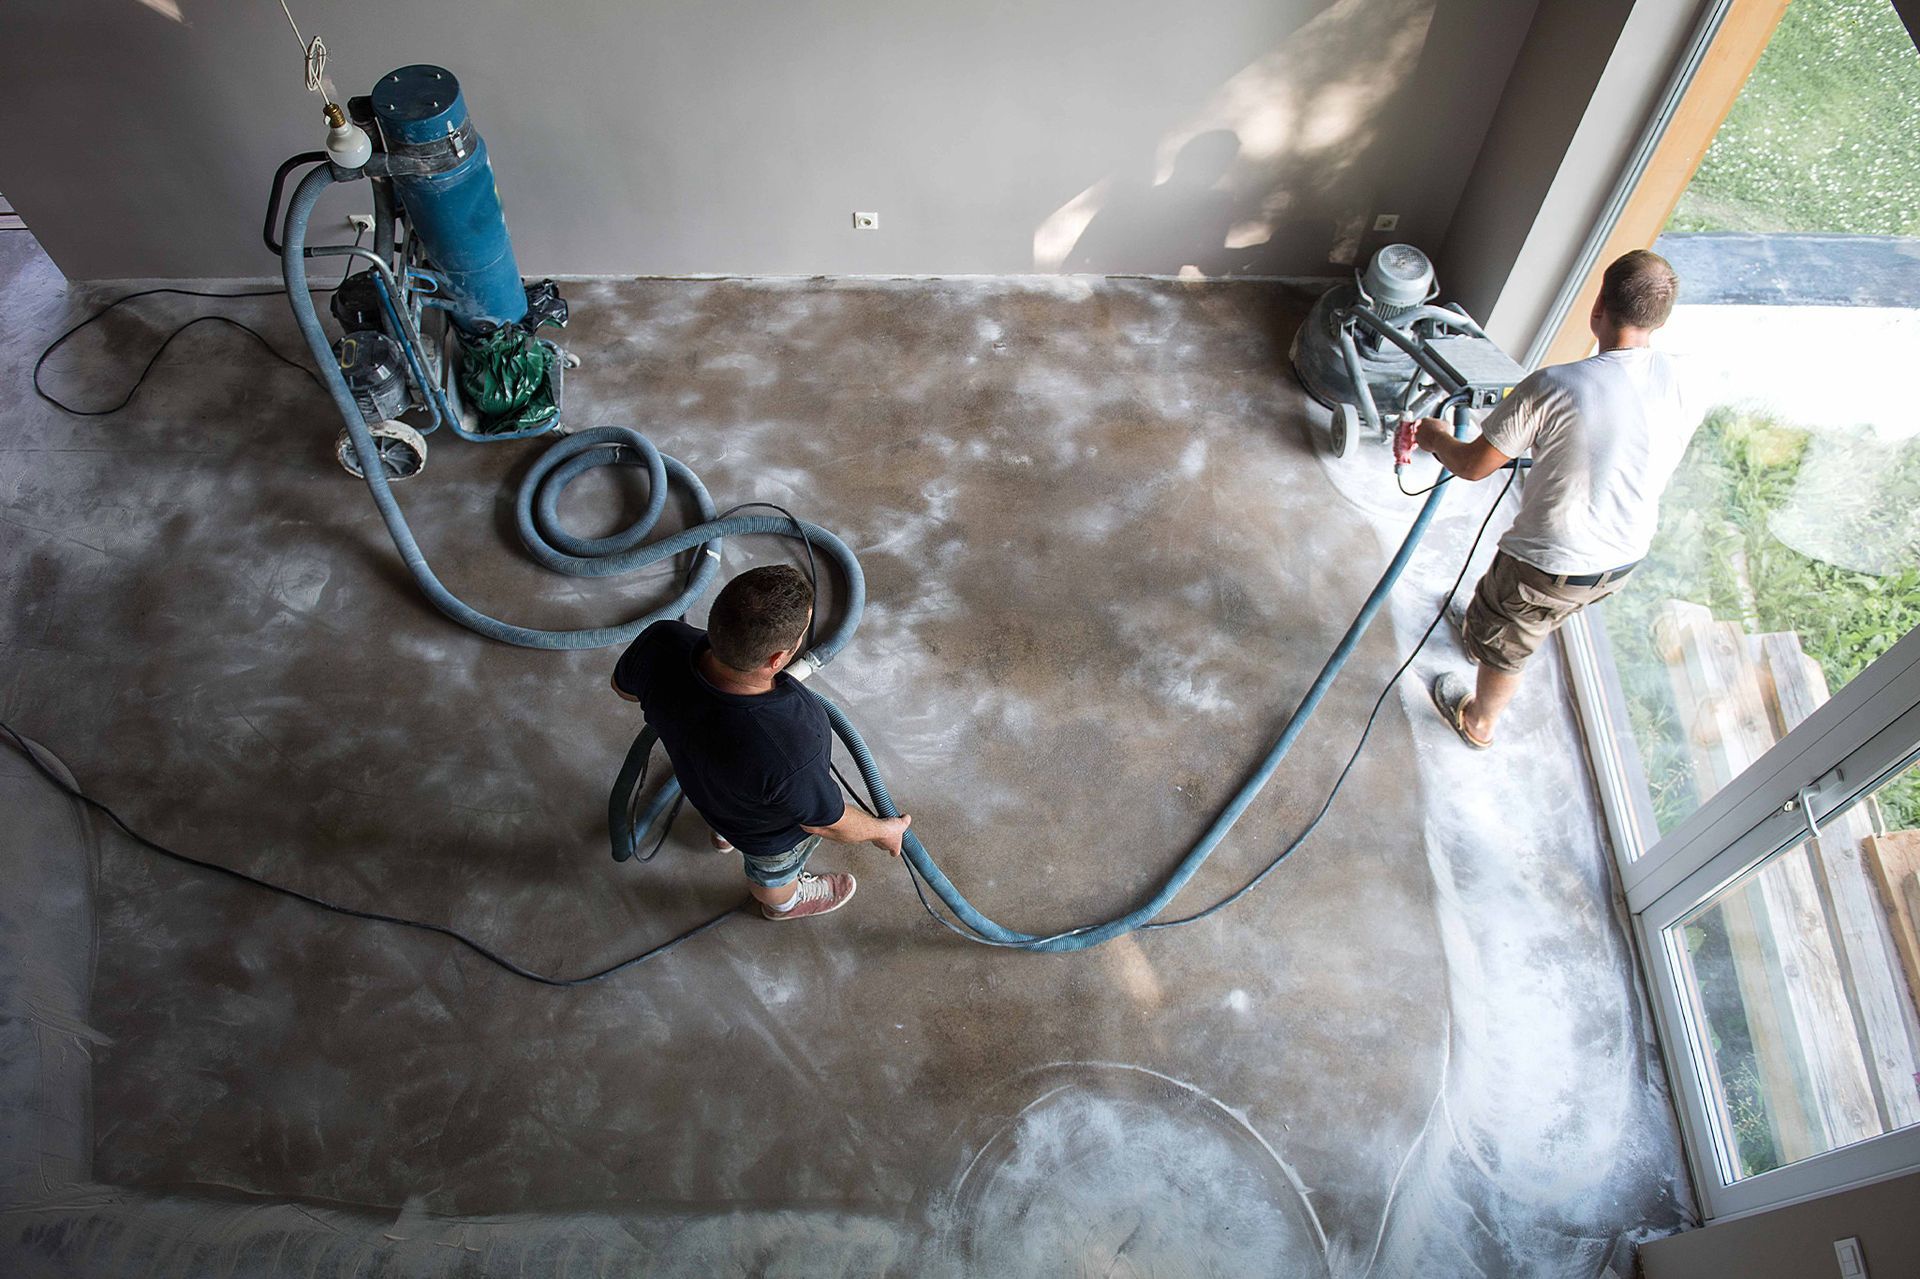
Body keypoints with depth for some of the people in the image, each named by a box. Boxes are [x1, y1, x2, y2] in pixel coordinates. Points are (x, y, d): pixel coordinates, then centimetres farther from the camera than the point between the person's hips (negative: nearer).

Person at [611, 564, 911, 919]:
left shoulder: (662, 642, -37)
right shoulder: (789, 757, -50)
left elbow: (625, 686, -11)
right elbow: (827, 823, -26)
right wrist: (883, 830, -5)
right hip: (770, 829, -3)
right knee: (774, 870, 33)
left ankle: (726, 832, 73)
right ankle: (783, 901, 66)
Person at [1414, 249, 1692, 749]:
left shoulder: (1555, 387, -30)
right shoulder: (1680, 381, -11)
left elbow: (1473, 465, -20)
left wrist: (1437, 438, 2)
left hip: (1551, 564, -6)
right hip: (1626, 556, 6)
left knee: (1505, 646, 24)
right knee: (1528, 625, 36)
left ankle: (1478, 722, 50)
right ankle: (1480, 633, 66)